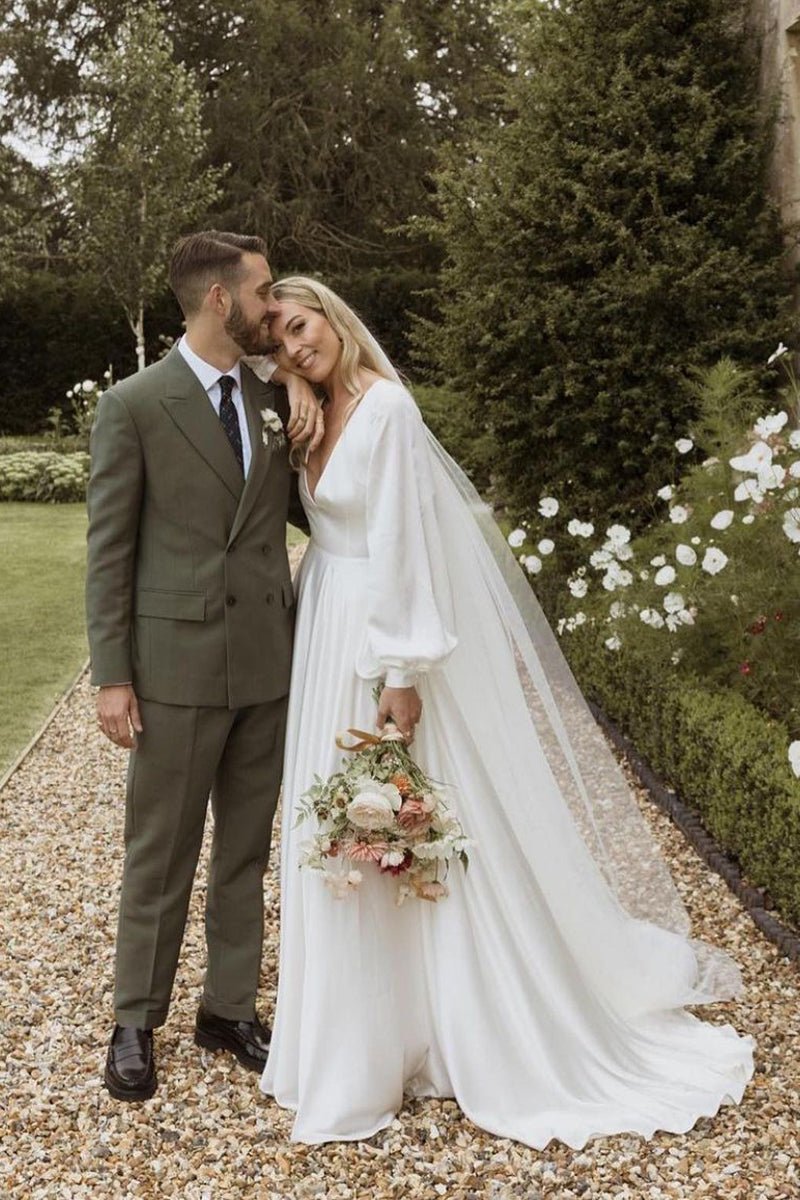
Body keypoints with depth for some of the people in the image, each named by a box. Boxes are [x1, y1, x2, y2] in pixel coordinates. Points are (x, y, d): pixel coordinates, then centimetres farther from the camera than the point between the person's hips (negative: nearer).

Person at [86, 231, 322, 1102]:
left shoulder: (273, 398, 7)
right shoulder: (133, 406, -7)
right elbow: (108, 550, -6)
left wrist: (303, 385, 2)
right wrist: (111, 677, -10)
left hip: (267, 664, 5)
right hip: (176, 666, -5)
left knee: (246, 850, 13)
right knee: (160, 856, 7)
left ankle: (229, 1009, 28)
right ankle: (136, 1022, 23)